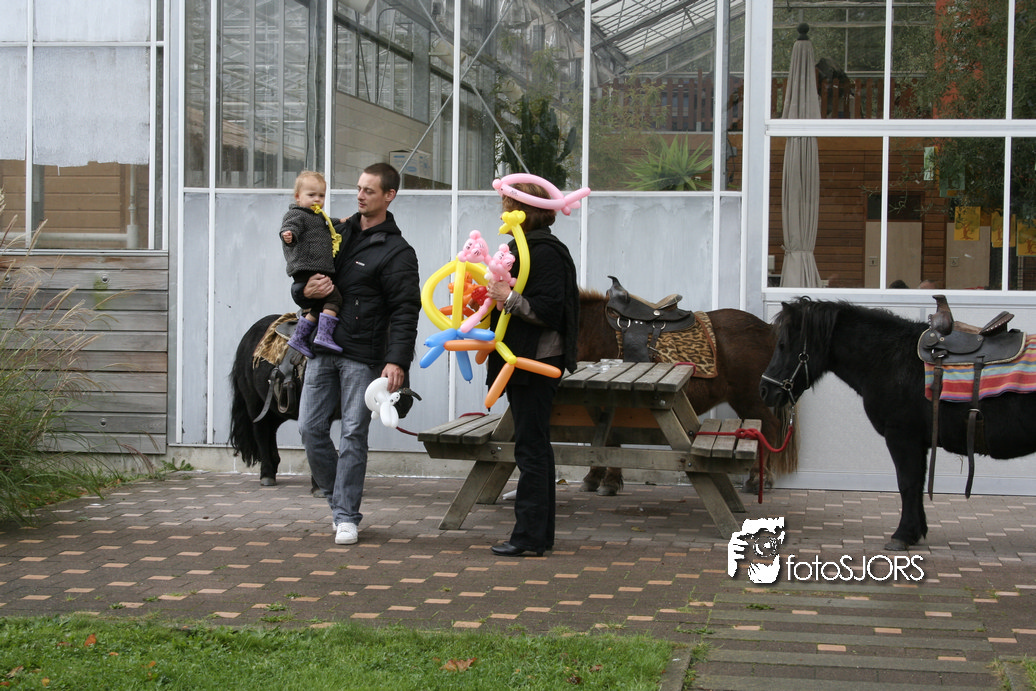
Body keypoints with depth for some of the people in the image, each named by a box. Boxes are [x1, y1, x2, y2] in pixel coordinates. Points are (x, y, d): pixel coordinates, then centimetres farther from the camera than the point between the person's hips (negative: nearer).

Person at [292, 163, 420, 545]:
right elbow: (301, 281, 20)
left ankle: (346, 515, 3)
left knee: (353, 434, -4)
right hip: (322, 350, 5)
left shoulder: (397, 251, -3)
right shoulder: (337, 233, 15)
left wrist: (397, 360, -23)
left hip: (363, 356, -5)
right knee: (310, 428, 3)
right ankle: (336, 497, 21)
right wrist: (305, 290, -6)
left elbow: (405, 311, -10)